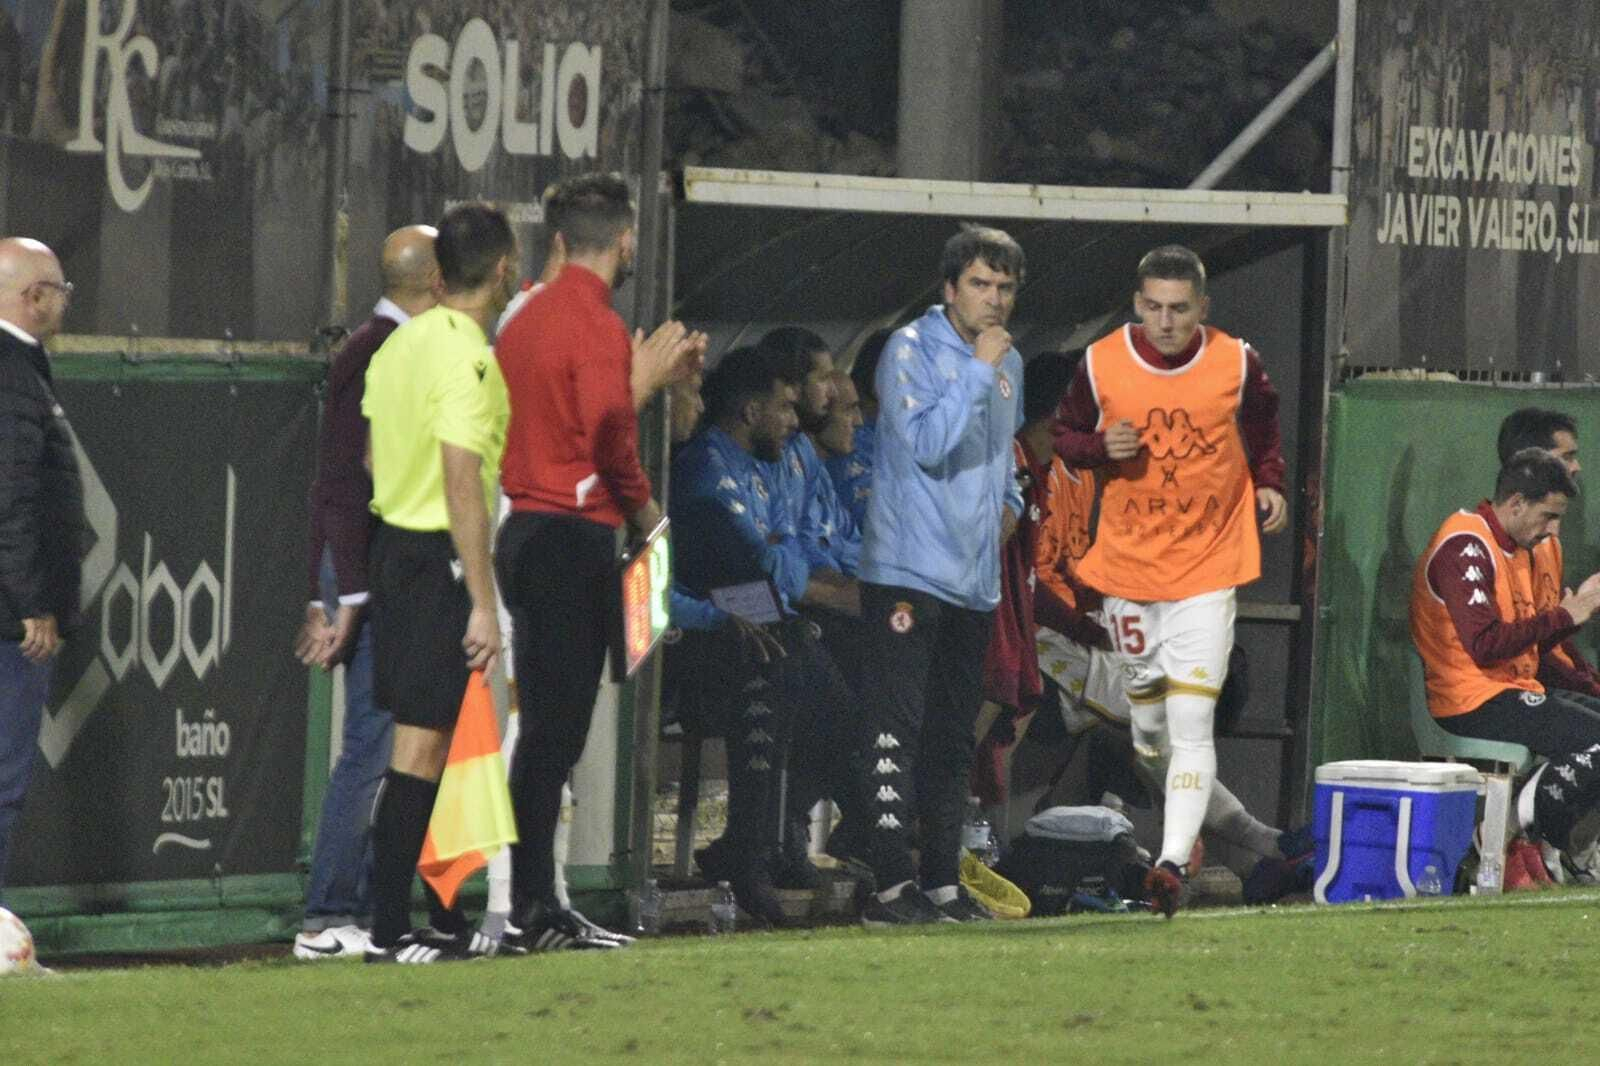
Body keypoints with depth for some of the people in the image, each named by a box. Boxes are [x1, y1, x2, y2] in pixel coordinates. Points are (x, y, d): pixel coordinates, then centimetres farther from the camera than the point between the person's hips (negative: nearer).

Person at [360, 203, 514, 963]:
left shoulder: (401, 344, 10)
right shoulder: (467, 358, -17)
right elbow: (462, 482, -21)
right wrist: (482, 602, -20)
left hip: (392, 540, 9)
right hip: (440, 559, -9)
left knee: (418, 740, 13)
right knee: (421, 748, -6)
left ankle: (395, 922, 16)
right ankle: (390, 930, -6)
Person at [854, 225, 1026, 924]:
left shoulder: (1009, 365, 15)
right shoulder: (911, 350, -8)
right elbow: (927, 442, -20)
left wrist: (1009, 500, 12)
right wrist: (978, 370, -19)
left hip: (975, 579, 8)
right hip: (908, 570, -8)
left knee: (954, 736, 12)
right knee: (898, 728, -11)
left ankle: (942, 880, 17)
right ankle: (893, 885, -15)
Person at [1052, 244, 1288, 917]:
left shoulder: (1236, 364, -5)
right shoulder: (1102, 363, -5)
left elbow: (1262, 429, 16)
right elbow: (1066, 436, 9)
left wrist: (1269, 484, 1)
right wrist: (1103, 447, -12)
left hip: (1206, 564, -3)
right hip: (1126, 562, 3)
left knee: (1191, 717, -13)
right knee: (1146, 704, 13)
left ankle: (1174, 861, -21)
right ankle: (1181, 824, 33)